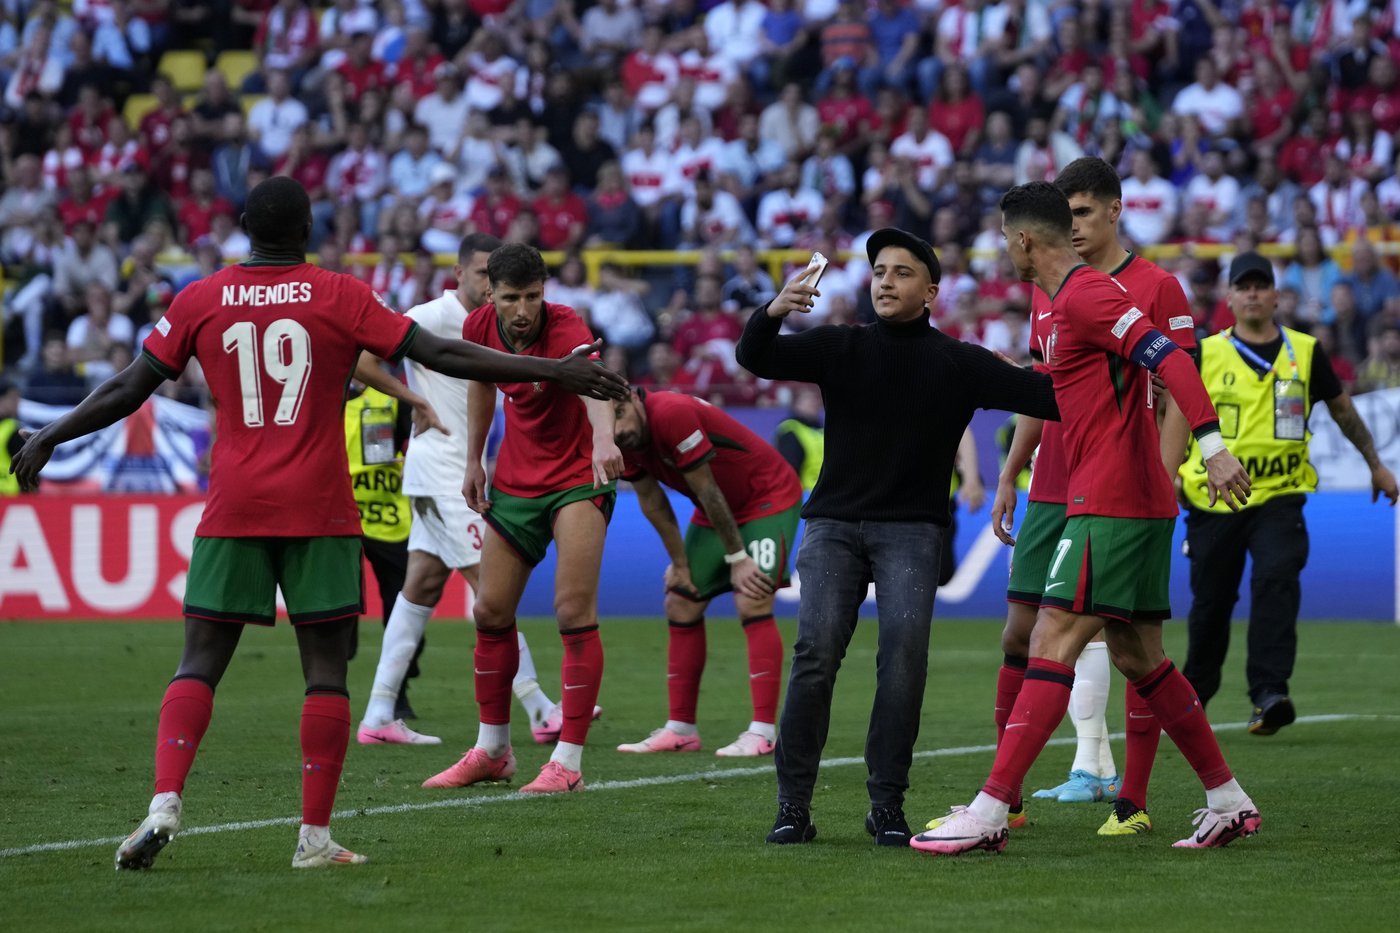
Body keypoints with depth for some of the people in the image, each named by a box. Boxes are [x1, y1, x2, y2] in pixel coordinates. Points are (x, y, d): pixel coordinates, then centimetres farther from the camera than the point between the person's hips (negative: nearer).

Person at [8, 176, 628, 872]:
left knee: (200, 663, 4)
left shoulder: (199, 301, 5)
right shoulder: (340, 297, -1)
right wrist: (555, 372, 0)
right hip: (319, 511, -2)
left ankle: (165, 802, -16)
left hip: (233, 511, 2)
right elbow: (442, 356, -3)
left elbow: (128, 390, 8)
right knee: (326, 668, 4)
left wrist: (48, 438, 22)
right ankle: (315, 835, 0)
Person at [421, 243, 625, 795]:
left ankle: (568, 761, -10)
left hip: (578, 478, -6)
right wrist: (473, 461, 13)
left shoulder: (564, 329, -26)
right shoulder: (480, 326, -9)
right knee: (491, 612, 8)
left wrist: (604, 437, -68)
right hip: (513, 482, 6)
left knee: (574, 611, -15)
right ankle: (492, 752, 24)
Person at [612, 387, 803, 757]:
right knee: (681, 604, 4)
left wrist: (738, 559, -19)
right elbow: (652, 502, 2)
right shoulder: (626, 439, -9)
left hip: (768, 499, -8)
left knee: (752, 603, -20)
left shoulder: (673, 413, -33)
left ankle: (763, 731, -22)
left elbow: (707, 490, -26)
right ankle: (681, 729, 11)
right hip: (715, 513, 8)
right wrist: (680, 563, 2)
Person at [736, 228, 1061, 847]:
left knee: (904, 655, -19)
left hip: (911, 528, 0)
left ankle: (887, 807, -9)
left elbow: (1045, 396, -4)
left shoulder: (958, 364, 5)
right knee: (816, 652, -16)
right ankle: (793, 806, -11)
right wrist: (773, 312, -26)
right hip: (833, 522, 1)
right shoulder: (841, 348, 8)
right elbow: (755, 359, -4)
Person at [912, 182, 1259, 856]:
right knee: (1137, 655, 13)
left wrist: (1212, 445, -32)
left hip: (1110, 504, -10)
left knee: (1053, 643, -13)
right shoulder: (1067, 301, 19)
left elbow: (1170, 359, -23)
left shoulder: (1086, 295, -12)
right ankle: (1229, 801, 17)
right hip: (1137, 501, 10)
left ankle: (989, 812, -18)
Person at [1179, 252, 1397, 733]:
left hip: (1279, 497, 0)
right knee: (1210, 603, 7)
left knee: (1276, 584, -21)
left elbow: (1341, 408, 20)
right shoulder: (1205, 355, 1)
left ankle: (1269, 694, -26)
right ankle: (1192, 698, 27)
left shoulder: (1305, 352, 6)